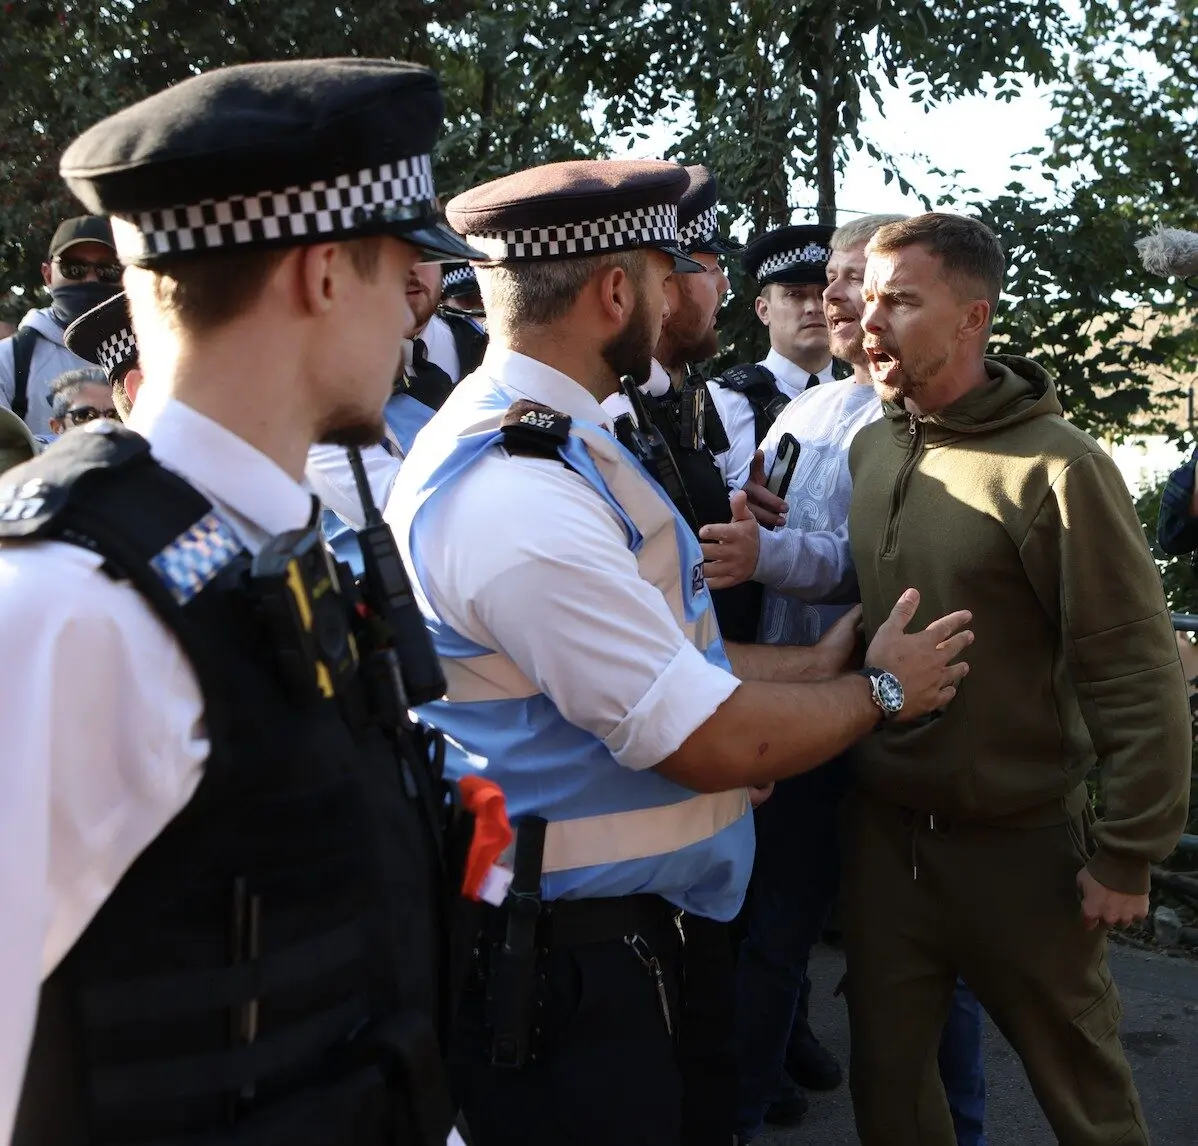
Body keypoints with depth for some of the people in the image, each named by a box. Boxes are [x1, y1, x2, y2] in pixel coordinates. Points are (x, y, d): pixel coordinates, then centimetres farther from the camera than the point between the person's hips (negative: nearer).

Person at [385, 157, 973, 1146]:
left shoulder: (546, 440, 6)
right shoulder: (517, 497, -26)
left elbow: (665, 656, 12)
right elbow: (714, 741, -22)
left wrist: (817, 664, 10)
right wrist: (881, 690, -6)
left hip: (612, 928, 10)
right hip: (560, 962, -10)